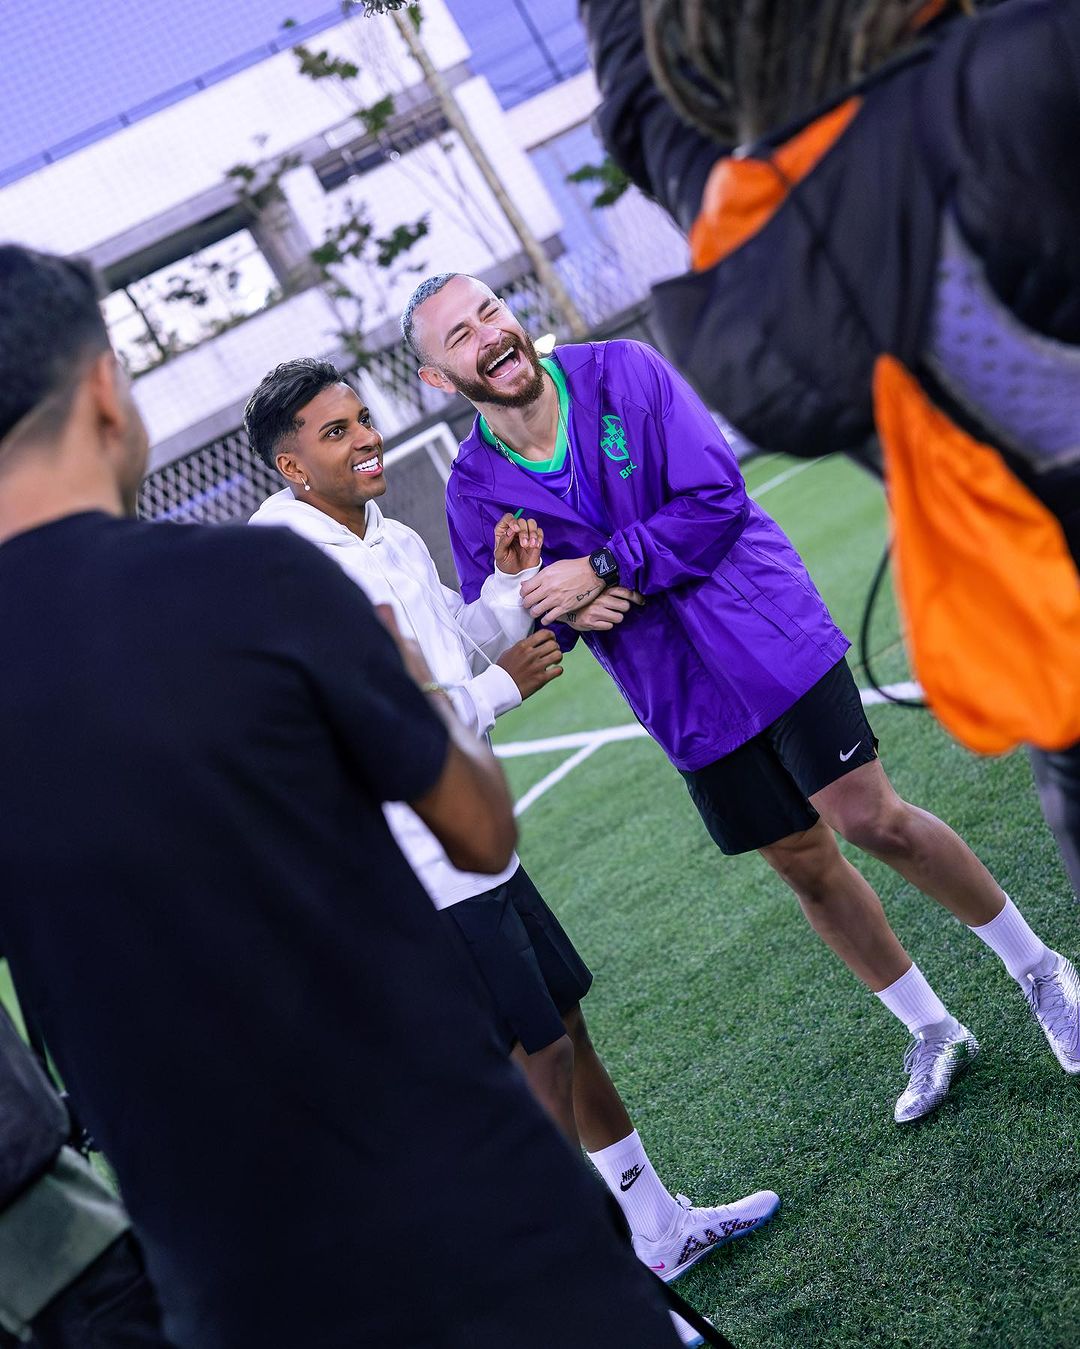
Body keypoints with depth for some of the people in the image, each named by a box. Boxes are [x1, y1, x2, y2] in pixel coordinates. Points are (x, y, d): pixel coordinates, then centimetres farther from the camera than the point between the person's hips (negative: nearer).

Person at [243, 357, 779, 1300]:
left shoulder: (396, 540, 9)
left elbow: (463, 641, 23)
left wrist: (514, 582, 3)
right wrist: (502, 688, -15)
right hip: (417, 870, -9)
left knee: (567, 1023, 16)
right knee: (542, 1057, -1)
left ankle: (663, 1231, 32)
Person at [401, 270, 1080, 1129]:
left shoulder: (622, 371, -9)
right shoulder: (476, 490, -3)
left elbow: (716, 496, -16)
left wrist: (600, 570, -22)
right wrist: (557, 608, -19)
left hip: (769, 636, -3)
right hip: (686, 705, 3)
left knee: (871, 819, -9)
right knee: (805, 864, 10)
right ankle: (933, 1035, 29)